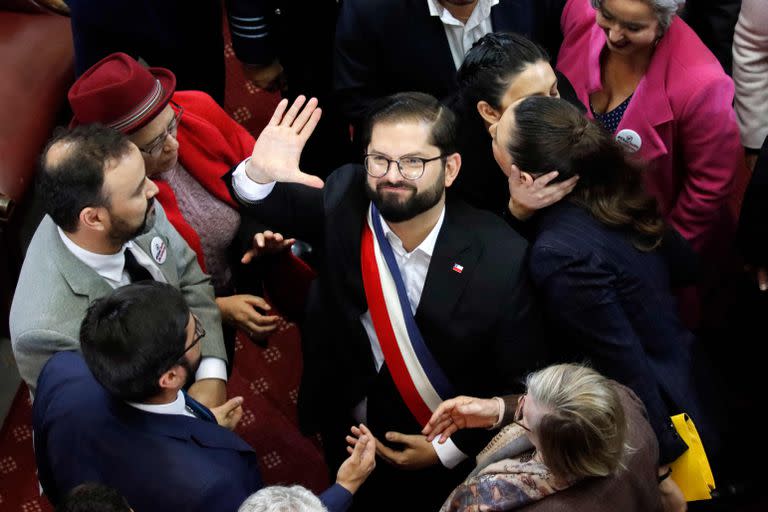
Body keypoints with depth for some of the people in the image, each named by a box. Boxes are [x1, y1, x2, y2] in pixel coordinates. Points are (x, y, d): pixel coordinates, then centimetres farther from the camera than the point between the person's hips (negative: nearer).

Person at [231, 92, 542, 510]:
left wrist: (451, 449, -18)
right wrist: (260, 174, -27)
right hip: (348, 435, 3)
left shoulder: (501, 257, -25)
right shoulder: (344, 199, -19)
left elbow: (519, 381, -16)